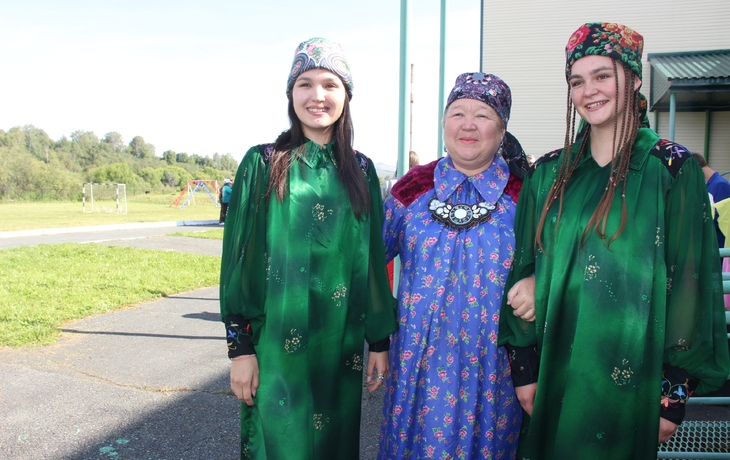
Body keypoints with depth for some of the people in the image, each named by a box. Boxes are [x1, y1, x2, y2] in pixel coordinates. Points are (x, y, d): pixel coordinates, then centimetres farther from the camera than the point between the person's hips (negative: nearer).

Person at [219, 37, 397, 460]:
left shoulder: (361, 170, 4)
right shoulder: (263, 163, -3)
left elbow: (373, 259, 6)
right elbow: (239, 257, -4)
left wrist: (380, 341, 6)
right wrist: (239, 346, -7)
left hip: (342, 343, 3)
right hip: (277, 343, -2)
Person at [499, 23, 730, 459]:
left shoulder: (673, 169, -5)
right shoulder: (549, 173, 4)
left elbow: (689, 279, -6)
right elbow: (525, 268, 5)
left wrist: (676, 389, -8)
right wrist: (524, 366, 1)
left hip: (630, 374, -3)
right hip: (553, 372, 3)